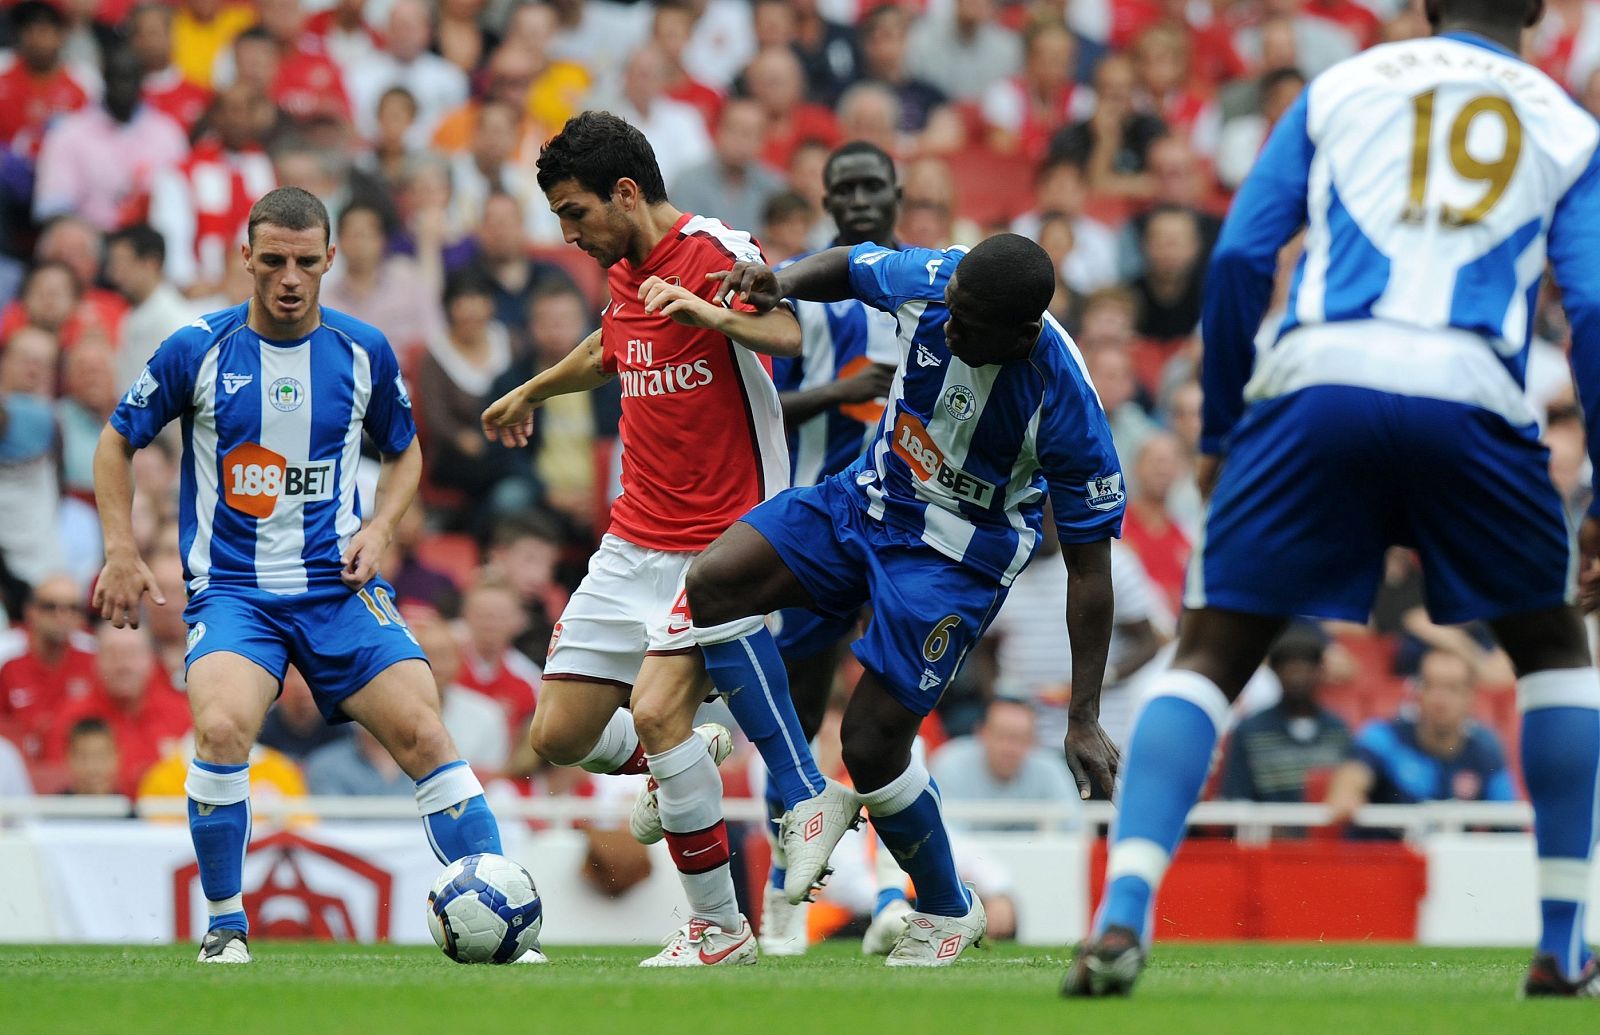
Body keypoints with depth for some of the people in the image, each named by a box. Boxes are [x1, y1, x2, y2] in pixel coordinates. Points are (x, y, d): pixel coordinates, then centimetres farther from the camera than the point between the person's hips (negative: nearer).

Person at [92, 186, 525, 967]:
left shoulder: (363, 352, 3)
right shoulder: (198, 350, -4)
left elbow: (405, 451, 19)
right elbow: (117, 441, 10)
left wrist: (378, 529, 2)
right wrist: (121, 552, 1)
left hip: (338, 585, 2)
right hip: (231, 588, -2)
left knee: (423, 734, -13)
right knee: (222, 727, -29)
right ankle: (224, 927, -11)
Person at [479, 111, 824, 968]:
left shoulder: (718, 256, -15)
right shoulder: (625, 274, 11)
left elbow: (800, 331, -32)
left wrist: (712, 312, -48)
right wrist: (534, 390, 50)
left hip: (722, 543, -8)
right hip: (633, 543, 8)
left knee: (657, 709, -25)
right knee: (559, 736, 3)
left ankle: (720, 927, -11)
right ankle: (693, 758, 34)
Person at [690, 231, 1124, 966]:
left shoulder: (1065, 407, -30)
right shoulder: (929, 282, -19)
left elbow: (1088, 568, -21)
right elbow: (852, 266, 7)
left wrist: (1084, 720, -20)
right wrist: (781, 285, -16)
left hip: (959, 556, -5)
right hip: (871, 494, 6)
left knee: (873, 742, -9)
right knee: (714, 581, -15)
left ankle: (947, 910, 20)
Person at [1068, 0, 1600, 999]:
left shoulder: (1341, 88, 21)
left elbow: (1241, 255, 12)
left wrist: (1219, 431, 20)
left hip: (1315, 379, 0)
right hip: (1466, 389, 0)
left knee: (1209, 655, 7)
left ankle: (1123, 915, -12)